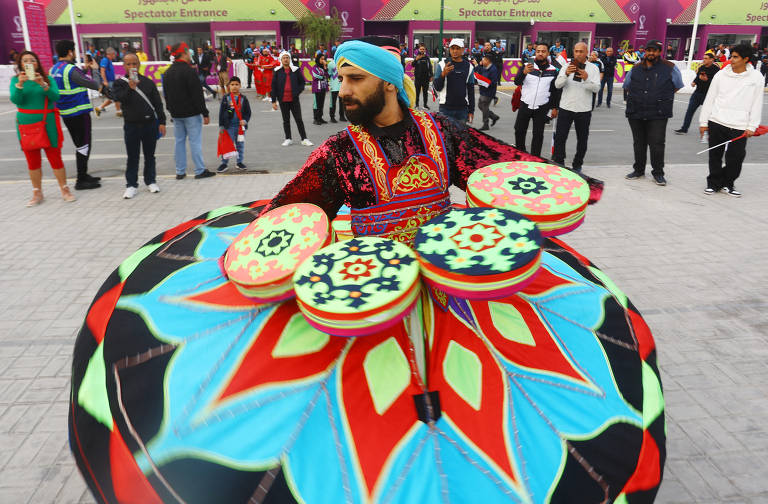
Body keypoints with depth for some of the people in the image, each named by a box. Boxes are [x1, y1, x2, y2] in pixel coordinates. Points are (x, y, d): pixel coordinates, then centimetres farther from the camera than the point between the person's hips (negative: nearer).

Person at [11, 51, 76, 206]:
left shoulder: (47, 79, 3)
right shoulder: (15, 80, 5)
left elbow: (55, 97, -11)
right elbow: (15, 100, -8)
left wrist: (43, 84, -25)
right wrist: (20, 84, -22)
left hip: (48, 123, -1)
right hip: (26, 123, 1)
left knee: (55, 157, -1)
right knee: (32, 160, 6)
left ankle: (64, 189, 9)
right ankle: (37, 193, 14)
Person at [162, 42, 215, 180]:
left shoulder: (167, 73, 11)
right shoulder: (188, 71, -14)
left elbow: (166, 95, 17)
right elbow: (197, 95, -17)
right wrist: (205, 113, -13)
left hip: (176, 114, 7)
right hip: (191, 113, -7)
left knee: (179, 141, 12)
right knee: (195, 141, -3)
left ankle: (180, 171, 15)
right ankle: (200, 171, 1)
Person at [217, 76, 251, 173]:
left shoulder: (243, 99, 4)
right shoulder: (226, 98, 0)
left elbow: (248, 112, 6)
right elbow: (221, 112, 2)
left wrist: (245, 120, -12)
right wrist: (221, 126, -2)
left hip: (240, 126, 2)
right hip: (229, 126, -2)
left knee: (240, 144, 10)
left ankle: (240, 162, 22)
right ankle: (224, 163, 5)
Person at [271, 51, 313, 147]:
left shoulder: (296, 70, 2)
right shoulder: (278, 71, 2)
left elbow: (302, 82, 8)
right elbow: (273, 86, 3)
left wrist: (297, 92, -7)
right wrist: (273, 101, -1)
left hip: (294, 99, -1)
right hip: (283, 100, 1)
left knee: (299, 119, 1)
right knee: (286, 120, 9)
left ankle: (304, 139, 5)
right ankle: (288, 139, 19)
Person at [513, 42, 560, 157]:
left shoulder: (553, 70, 2)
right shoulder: (527, 65, 0)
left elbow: (556, 91, 9)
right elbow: (517, 82, -12)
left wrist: (554, 107, 5)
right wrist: (524, 72, -32)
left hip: (542, 108, 0)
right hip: (525, 105, 0)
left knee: (538, 134, 3)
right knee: (519, 130, 5)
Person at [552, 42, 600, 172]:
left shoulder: (593, 68, 2)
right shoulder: (566, 67, 3)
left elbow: (596, 88, -8)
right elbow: (557, 85, -8)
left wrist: (586, 78, -25)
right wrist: (566, 74, -26)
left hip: (584, 110, 1)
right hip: (566, 108, -1)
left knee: (582, 139, 9)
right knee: (560, 137, -5)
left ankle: (577, 165, 23)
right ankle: (558, 164, 6)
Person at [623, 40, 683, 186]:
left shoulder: (669, 68, 0)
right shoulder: (636, 69, 10)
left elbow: (677, 86, 12)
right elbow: (627, 86, 25)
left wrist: (663, 98, 9)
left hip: (658, 115, -3)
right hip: (636, 113, 4)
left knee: (657, 144, -7)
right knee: (639, 144, 12)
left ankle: (658, 173, 4)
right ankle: (639, 170, 25)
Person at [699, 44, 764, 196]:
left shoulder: (756, 77, 0)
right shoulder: (721, 74, 3)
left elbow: (757, 104, 2)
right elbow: (710, 99, 6)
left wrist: (752, 126, -2)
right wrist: (703, 121, 4)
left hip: (740, 126, -1)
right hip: (716, 122, 1)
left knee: (736, 158, 1)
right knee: (715, 155, 7)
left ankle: (727, 183, 20)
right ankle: (714, 183, 21)